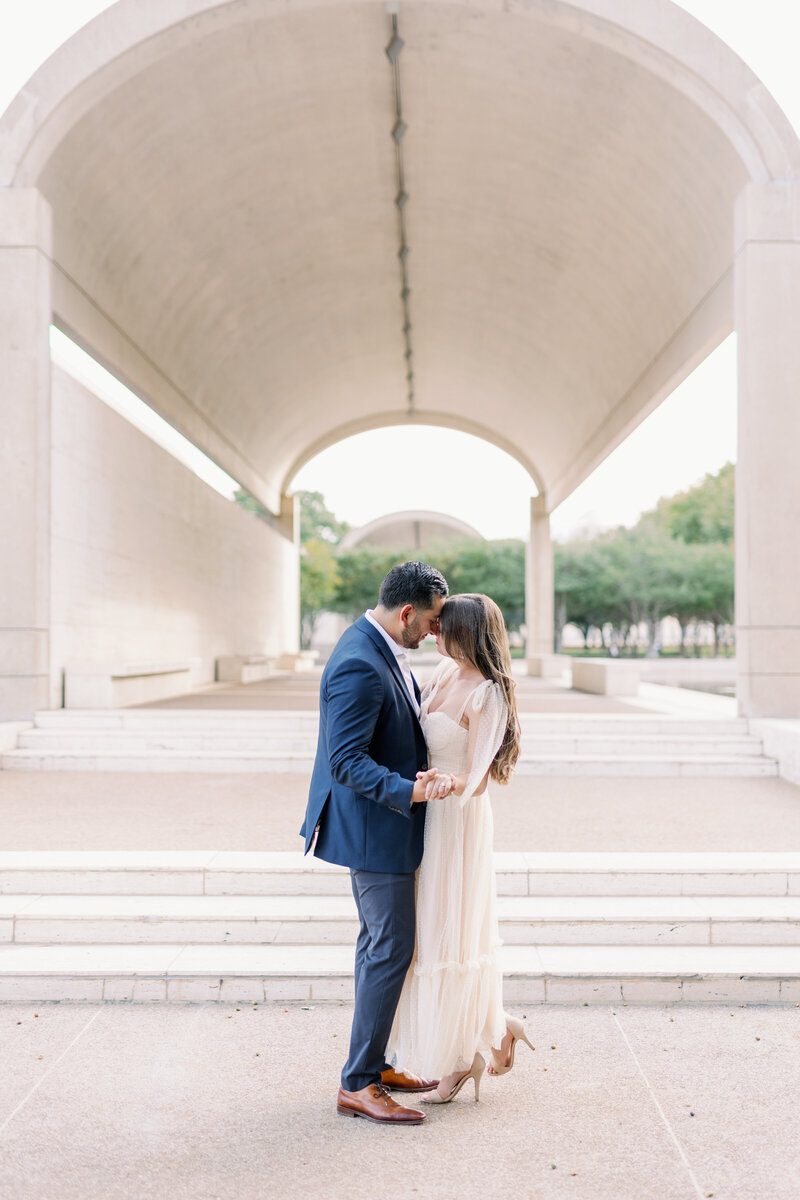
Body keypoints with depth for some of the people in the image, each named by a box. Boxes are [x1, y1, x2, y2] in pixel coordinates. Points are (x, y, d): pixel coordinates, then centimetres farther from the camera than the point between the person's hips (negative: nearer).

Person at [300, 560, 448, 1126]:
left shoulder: (383, 650, 7)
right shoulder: (359, 666, -25)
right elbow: (346, 761, -27)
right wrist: (407, 791, -34)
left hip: (382, 823, 11)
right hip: (372, 826, -11)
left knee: (381, 943, 17)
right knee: (392, 948, -4)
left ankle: (375, 1064, 29)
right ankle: (357, 1085, 6)